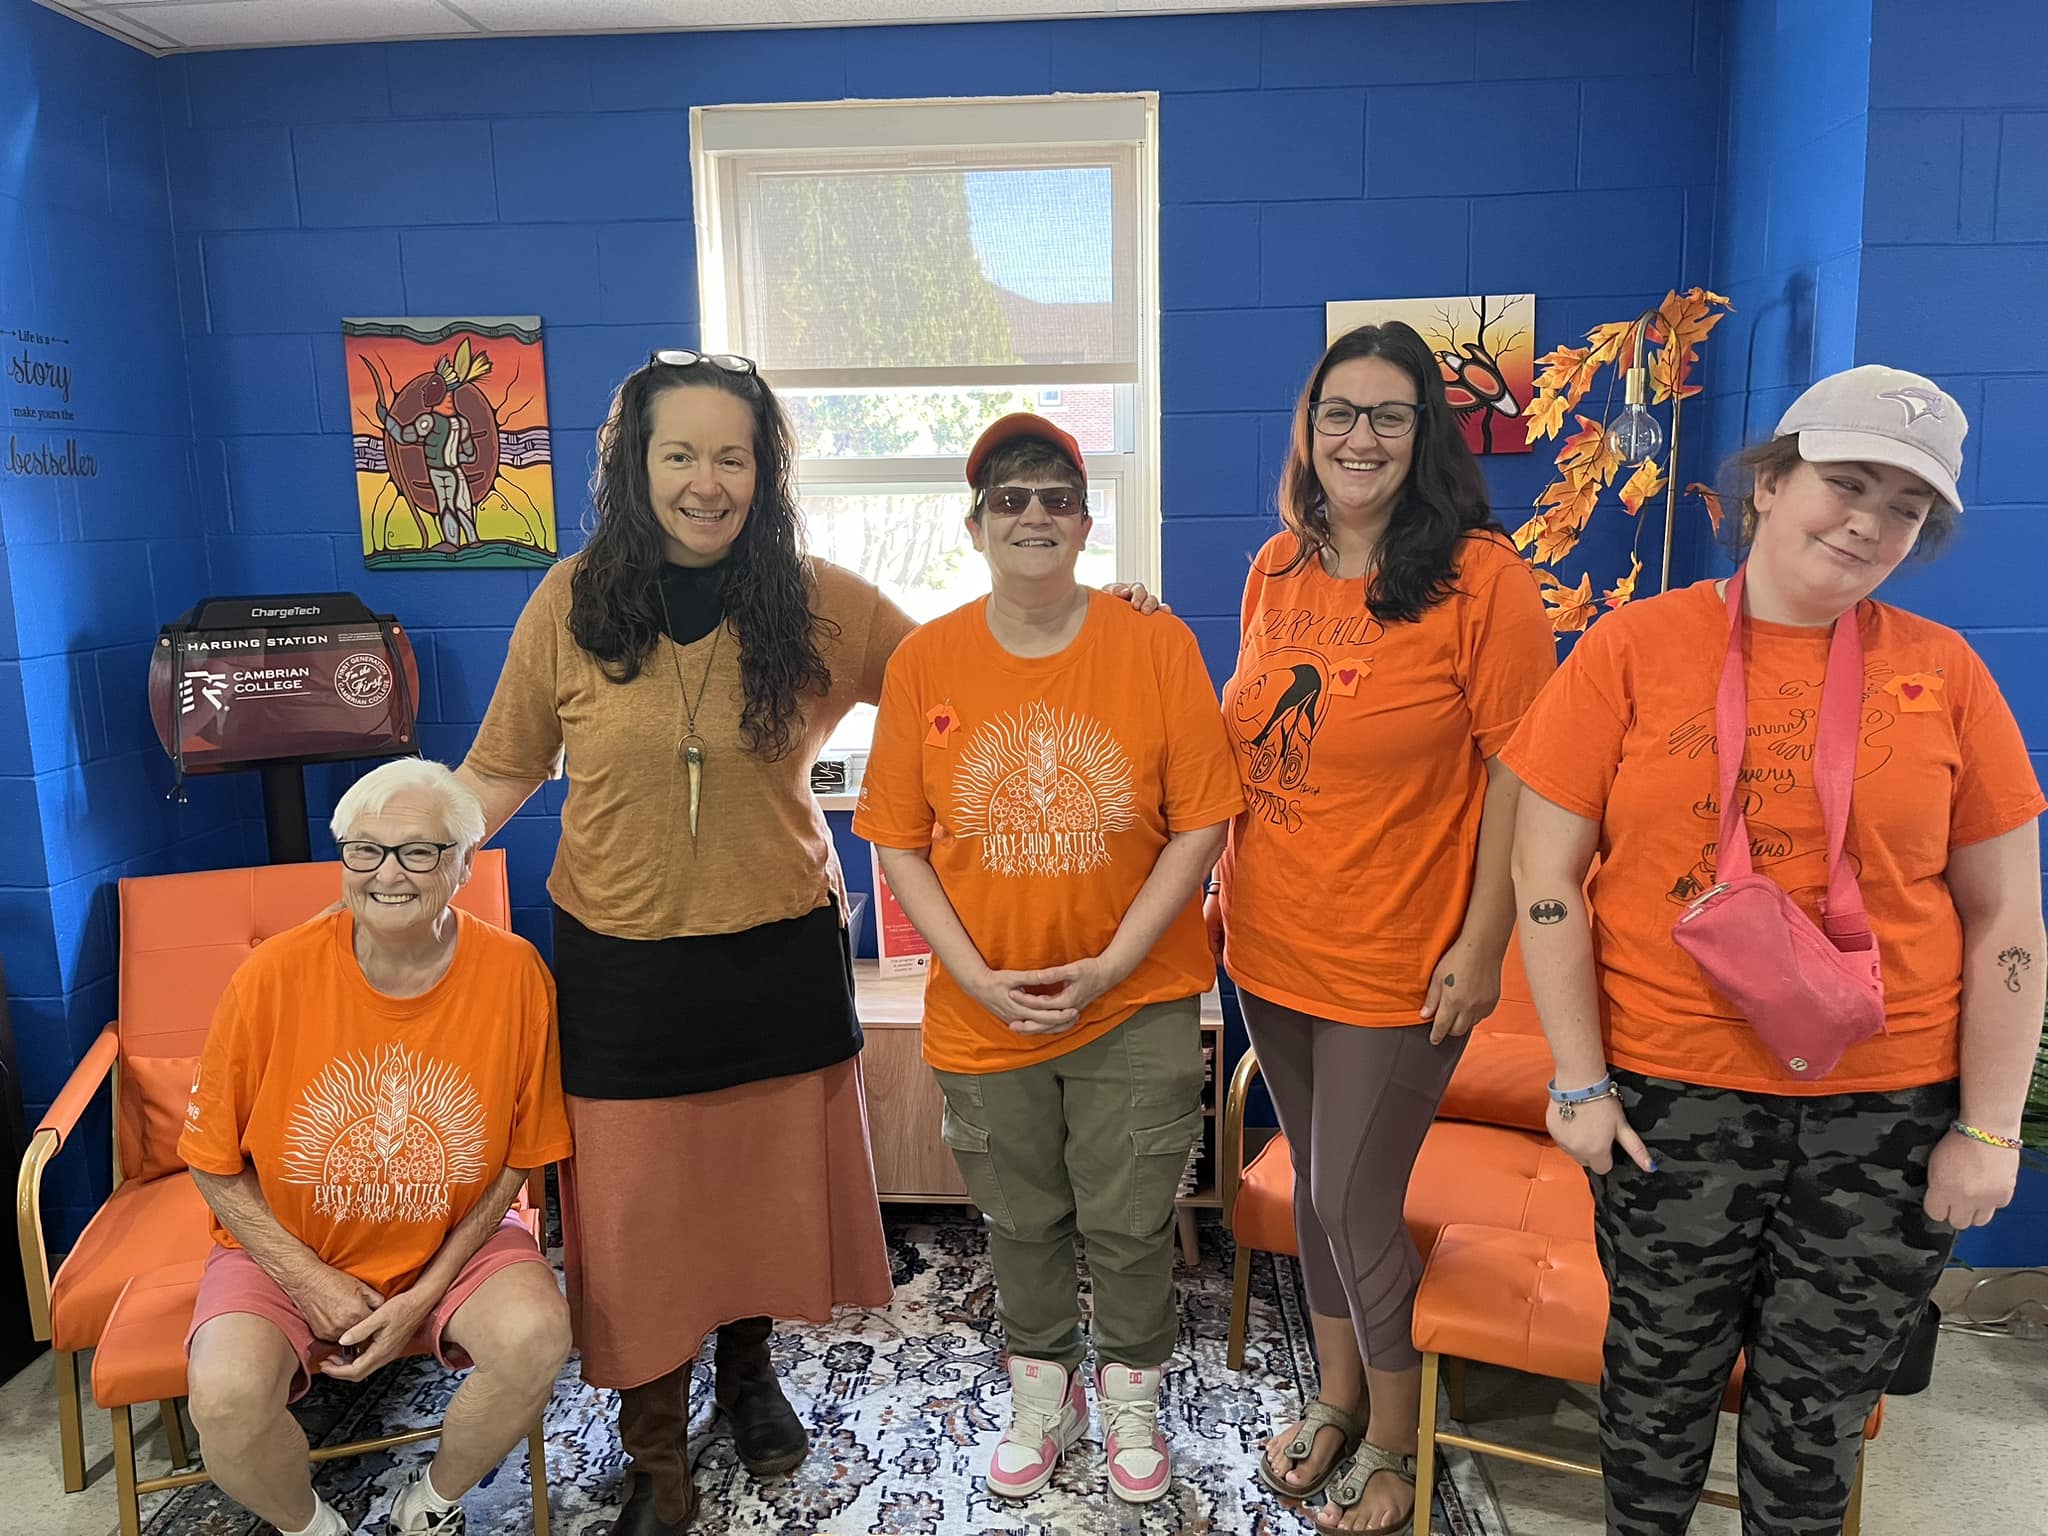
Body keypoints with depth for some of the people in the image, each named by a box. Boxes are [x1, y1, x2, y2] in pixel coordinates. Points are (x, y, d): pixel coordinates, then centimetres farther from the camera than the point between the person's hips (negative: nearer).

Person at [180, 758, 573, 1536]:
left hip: (453, 1239, 0)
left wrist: (425, 1296, -11)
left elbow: (517, 1158, -5)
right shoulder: (274, 976, -17)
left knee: (536, 1337, -25)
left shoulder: (513, 974, -16)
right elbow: (214, 1163, -4)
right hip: (286, 1248, 0)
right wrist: (310, 1282, -11)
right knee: (228, 1398, -26)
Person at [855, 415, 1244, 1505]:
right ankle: (1042, 1396, 43)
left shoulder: (1156, 647, -10)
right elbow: (898, 843, -3)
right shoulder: (924, 661, -6)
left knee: (1130, 1221, 12)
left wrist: (1110, 967, -15)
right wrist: (975, 978, -11)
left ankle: (1130, 1396, 40)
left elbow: (1199, 824, -9)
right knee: (1021, 1219, 18)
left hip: (1135, 1005, -1)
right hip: (986, 1010, 2)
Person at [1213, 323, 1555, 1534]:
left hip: (1396, 964, -5)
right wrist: (1222, 887, 11)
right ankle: (1338, 1393, 43)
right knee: (1316, 1183, 20)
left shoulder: (1481, 575, -14)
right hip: (1272, 945, 6)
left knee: (1357, 1204, 6)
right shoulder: (1279, 568, 4)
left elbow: (1520, 770, -14)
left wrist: (1482, 944, -14)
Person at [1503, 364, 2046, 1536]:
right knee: (1662, 1372, 15)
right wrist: (1581, 1081, -6)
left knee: (1821, 1403, 16)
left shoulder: (1945, 672, 1)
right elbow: (1547, 872, -5)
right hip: (1671, 1094, -1)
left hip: (1889, 1108, 1)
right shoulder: (1634, 649, -5)